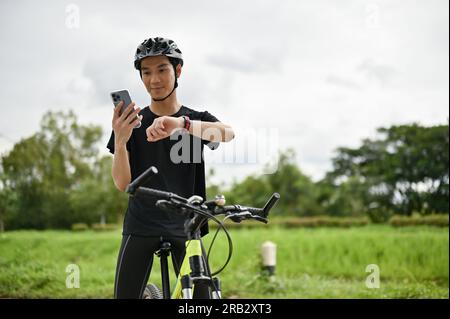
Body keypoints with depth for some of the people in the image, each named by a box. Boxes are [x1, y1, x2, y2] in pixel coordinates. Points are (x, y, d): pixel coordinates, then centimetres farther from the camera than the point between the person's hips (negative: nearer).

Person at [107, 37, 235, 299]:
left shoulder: (198, 120, 4)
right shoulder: (131, 122, 5)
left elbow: (228, 132, -21)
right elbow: (123, 183, -4)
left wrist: (180, 124, -39)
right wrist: (120, 140, -23)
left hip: (185, 227, 0)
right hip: (141, 226, 0)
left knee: (200, 294, -6)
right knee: (125, 295, -7)